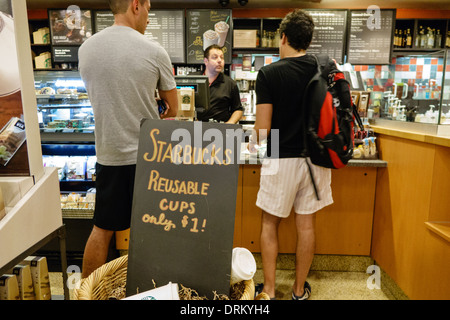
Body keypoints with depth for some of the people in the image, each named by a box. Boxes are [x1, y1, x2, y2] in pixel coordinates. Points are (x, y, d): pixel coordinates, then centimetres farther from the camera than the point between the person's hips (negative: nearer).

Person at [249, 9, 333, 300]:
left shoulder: (268, 74, -9)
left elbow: (263, 128, -12)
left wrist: (254, 144, 8)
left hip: (281, 159, -4)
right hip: (314, 157, 4)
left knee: (270, 224, 12)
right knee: (306, 225, 13)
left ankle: (269, 291, 21)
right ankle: (300, 290, 29)